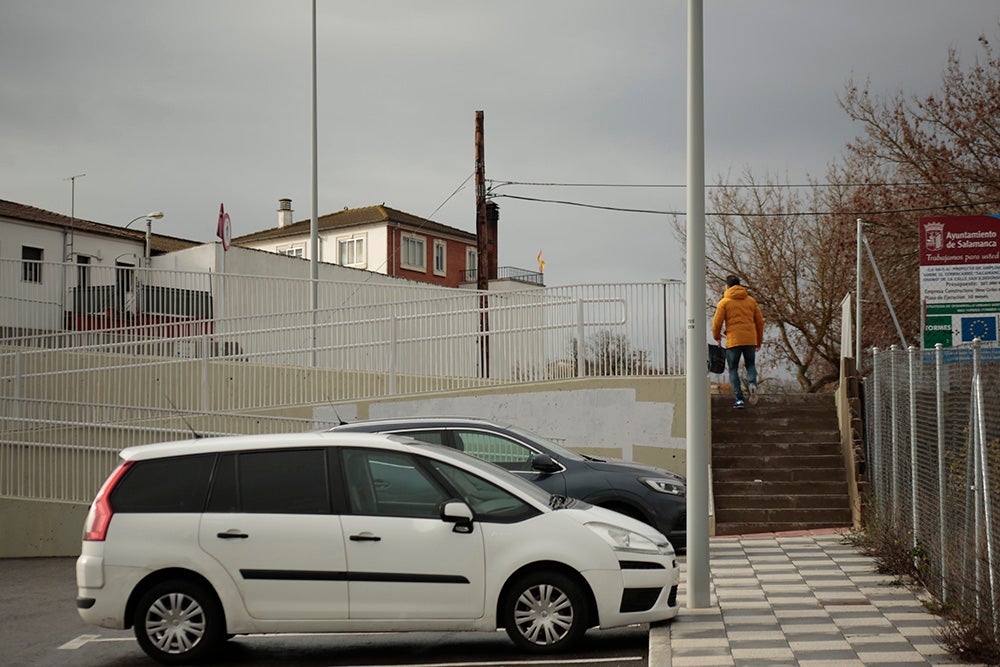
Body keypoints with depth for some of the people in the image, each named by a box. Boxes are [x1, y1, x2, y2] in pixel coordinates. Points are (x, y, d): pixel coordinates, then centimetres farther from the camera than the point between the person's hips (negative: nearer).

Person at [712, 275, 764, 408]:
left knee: (733, 370, 7)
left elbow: (717, 322, -3)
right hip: (750, 340, 3)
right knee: (750, 365, 18)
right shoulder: (751, 301, 11)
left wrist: (717, 337, 16)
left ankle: (740, 399, -2)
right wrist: (759, 341, 22)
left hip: (733, 341, -3)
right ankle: (752, 383, -14)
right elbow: (760, 322, 13)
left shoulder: (724, 302, 0)